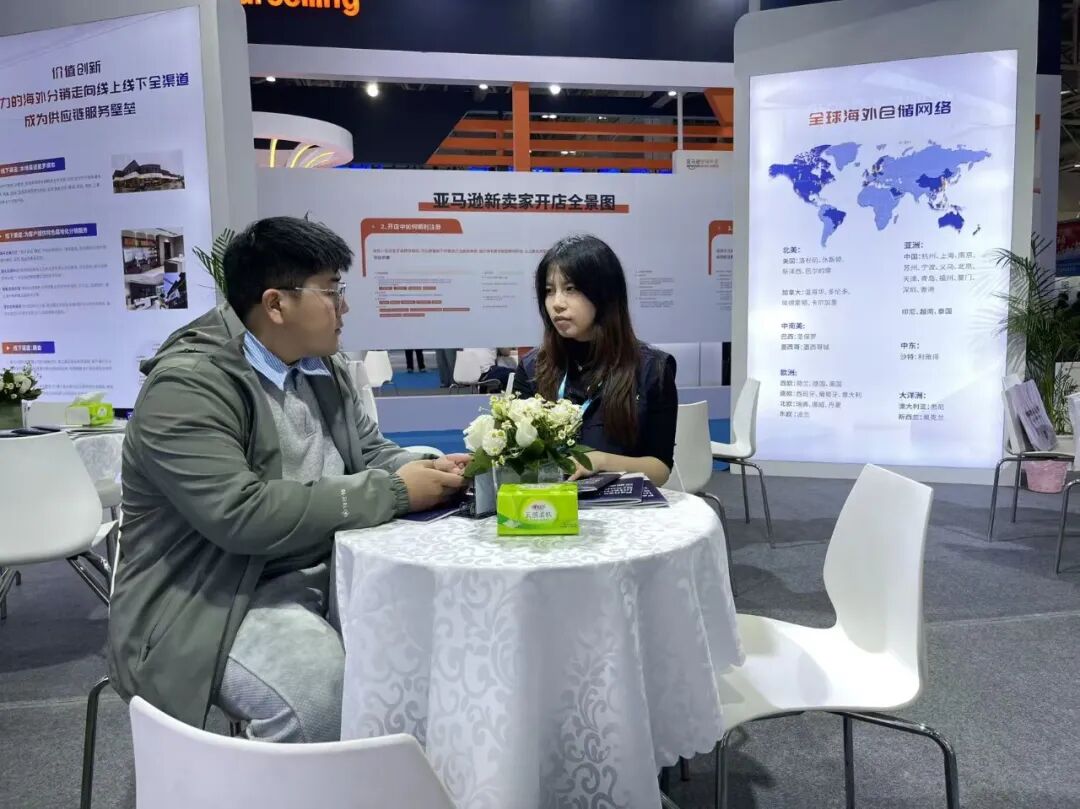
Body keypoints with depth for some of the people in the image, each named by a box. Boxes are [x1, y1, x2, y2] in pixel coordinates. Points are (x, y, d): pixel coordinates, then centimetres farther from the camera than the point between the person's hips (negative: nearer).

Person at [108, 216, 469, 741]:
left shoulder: (321, 368, 8)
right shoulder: (186, 384, -18)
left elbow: (370, 453, 14)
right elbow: (239, 515, -28)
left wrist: (426, 472, -10)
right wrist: (392, 493, -25)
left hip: (325, 577, 8)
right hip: (212, 602, -7)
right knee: (322, 688, -33)